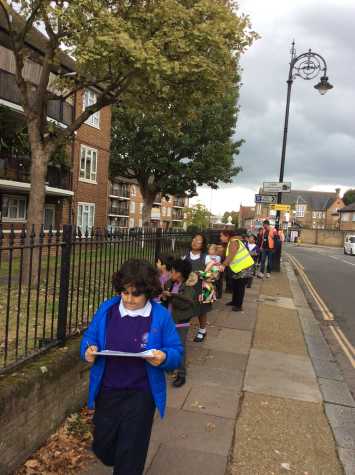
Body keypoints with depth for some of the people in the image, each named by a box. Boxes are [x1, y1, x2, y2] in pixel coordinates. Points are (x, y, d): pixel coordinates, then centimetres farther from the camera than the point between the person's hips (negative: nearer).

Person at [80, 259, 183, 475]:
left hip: (140, 395, -3)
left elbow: (177, 353, -7)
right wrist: (89, 350, -16)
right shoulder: (107, 309, -4)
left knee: (130, 453, 8)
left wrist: (164, 357, -28)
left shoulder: (161, 316, -11)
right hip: (107, 392, 4)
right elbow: (90, 337, 6)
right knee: (102, 446, 19)